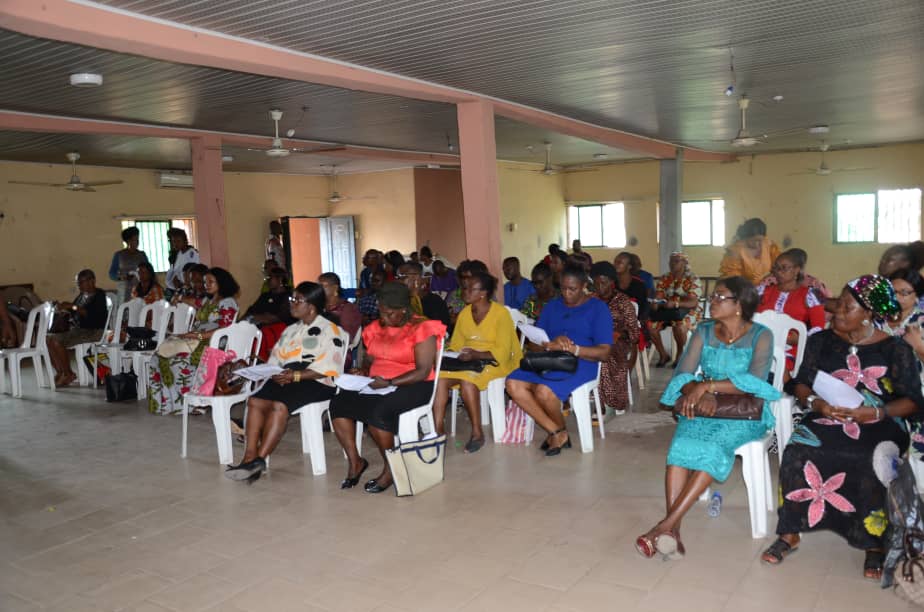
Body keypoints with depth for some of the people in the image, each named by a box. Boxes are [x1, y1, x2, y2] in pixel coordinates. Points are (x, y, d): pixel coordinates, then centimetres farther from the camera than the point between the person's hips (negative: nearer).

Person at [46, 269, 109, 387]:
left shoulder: (99, 295, -7)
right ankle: (60, 372, -1)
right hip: (77, 330, 9)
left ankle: (68, 374, -9)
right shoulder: (81, 296, 16)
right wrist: (62, 310, -3)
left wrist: (73, 306, -22)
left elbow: (92, 314, -22)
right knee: (49, 338, -3)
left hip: (93, 332, -9)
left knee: (58, 342, -22)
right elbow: (71, 314, 18)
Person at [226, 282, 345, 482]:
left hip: (316, 382, -7)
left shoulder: (329, 329, 0)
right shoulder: (291, 330, 25)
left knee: (279, 405, -31)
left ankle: (259, 460, -27)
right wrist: (276, 373, -3)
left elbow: (326, 368, -11)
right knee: (255, 401, -20)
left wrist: (296, 375, -18)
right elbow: (276, 358, 20)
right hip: (286, 379, 7)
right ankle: (249, 457, -25)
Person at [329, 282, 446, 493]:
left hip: (411, 387, -7)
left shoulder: (421, 329, -8)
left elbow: (422, 372, -14)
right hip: (375, 385, 7)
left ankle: (391, 469, -9)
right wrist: (363, 371, -1)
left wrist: (389, 383, -23)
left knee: (377, 411, -33)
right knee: (338, 403, -17)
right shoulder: (377, 327, 13)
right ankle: (354, 461, -4)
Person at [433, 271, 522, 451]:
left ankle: (477, 433, -19)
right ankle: (438, 429, -19)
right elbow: (456, 345, 14)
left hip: (495, 362, -5)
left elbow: (502, 352, -14)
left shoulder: (500, 313, -9)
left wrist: (477, 355, -27)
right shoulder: (464, 313, 10)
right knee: (440, 377, -23)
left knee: (467, 380, -34)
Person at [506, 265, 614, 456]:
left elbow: (604, 353, -5)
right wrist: (552, 344, -13)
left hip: (581, 363, -5)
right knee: (513, 384, -23)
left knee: (544, 390, -33)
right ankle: (557, 432, -12)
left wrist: (572, 349, -20)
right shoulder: (552, 306, 19)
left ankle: (560, 430, 0)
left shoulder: (598, 308, 4)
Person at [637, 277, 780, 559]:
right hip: (705, 408, 3)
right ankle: (673, 532, -33)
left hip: (746, 412, -3)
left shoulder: (760, 336, -3)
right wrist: (701, 394, -21)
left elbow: (755, 382, -16)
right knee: (682, 443, -29)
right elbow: (682, 374, 0)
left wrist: (707, 385, -23)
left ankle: (666, 525, -33)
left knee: (715, 445, -34)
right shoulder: (704, 332, 8)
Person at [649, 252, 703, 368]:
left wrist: (675, 303, -39)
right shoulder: (664, 279, 5)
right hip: (667, 311, 5)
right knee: (650, 325, -22)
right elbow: (657, 297, -3)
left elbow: (693, 302, -21)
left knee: (679, 327, -37)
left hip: (688, 311, -4)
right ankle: (663, 354, -3)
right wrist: (655, 303, -29)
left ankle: (680, 353, -8)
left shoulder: (693, 279, -9)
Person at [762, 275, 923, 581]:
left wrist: (876, 412, -18)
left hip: (879, 424, -2)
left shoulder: (896, 349, 2)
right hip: (827, 418, 2)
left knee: (872, 466, -34)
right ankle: (790, 533, -13)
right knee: (797, 454, -29)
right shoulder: (821, 341, 10)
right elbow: (802, 384, 10)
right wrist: (816, 403, -12)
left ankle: (874, 544, -10)